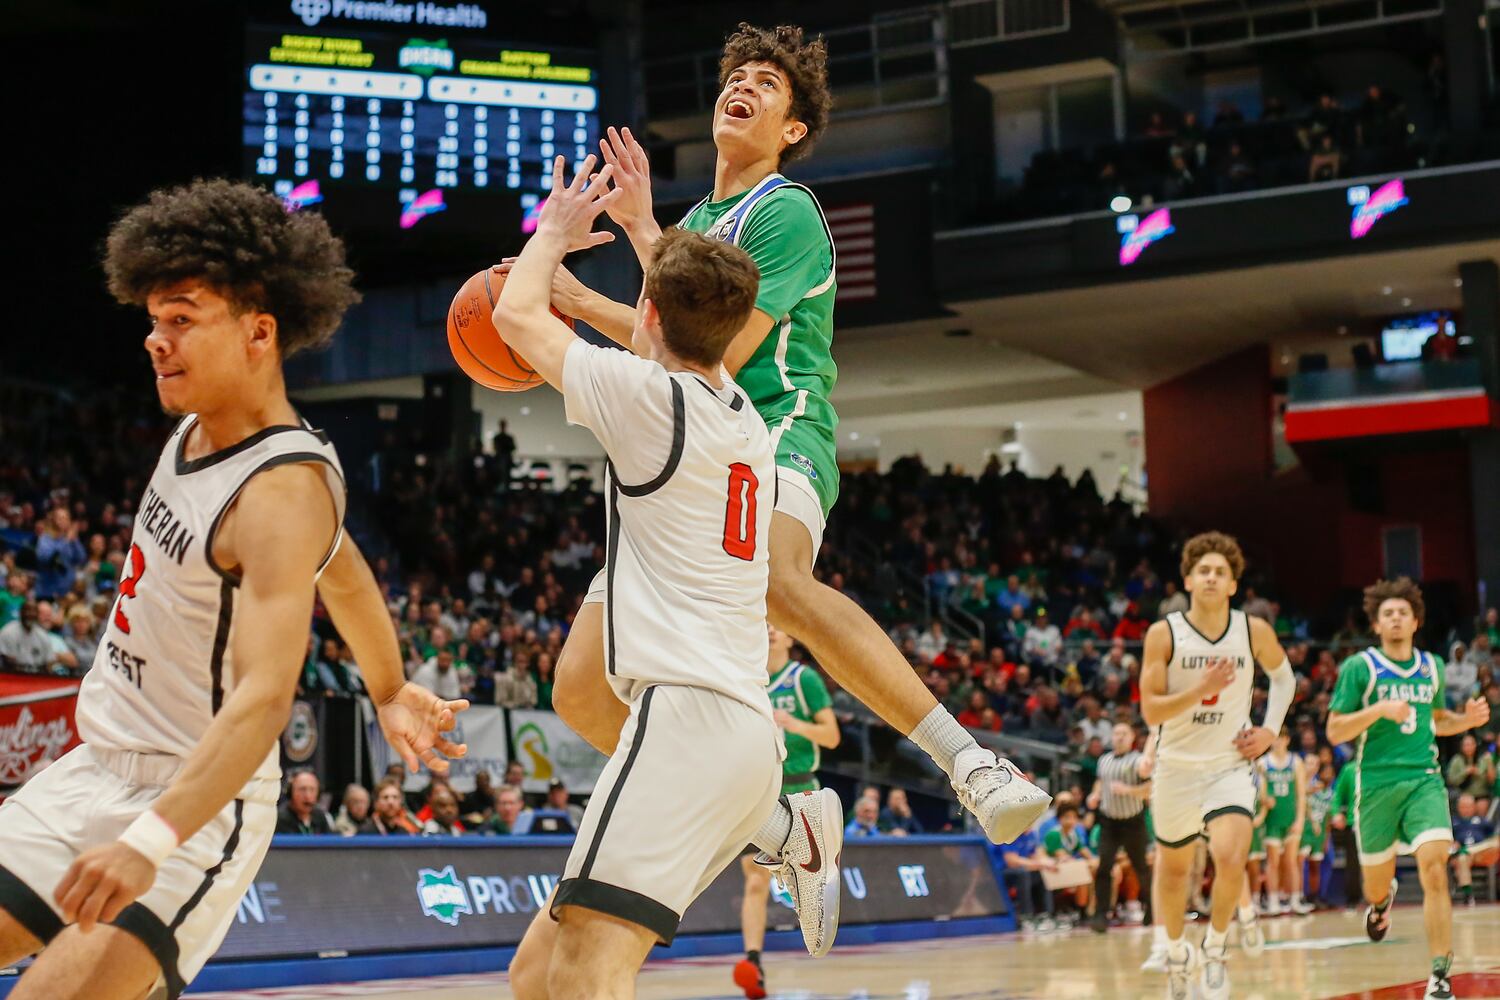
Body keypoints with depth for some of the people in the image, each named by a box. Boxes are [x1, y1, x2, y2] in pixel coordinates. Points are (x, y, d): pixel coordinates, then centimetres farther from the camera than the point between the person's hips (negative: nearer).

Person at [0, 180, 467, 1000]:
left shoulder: (283, 490, -23)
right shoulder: (199, 427, 5)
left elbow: (264, 697, -32)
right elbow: (343, 572, 19)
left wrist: (151, 841, -43)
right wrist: (390, 694, 31)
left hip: (197, 802, -9)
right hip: (91, 771, 9)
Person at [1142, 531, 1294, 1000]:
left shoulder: (1254, 631, -5)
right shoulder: (1164, 634, -10)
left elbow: (1283, 676, 16)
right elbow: (1150, 711, -13)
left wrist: (1269, 729, 3)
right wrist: (1202, 689, -26)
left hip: (1230, 764, 0)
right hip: (1177, 765, 0)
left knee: (1230, 857, -22)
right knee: (1173, 869, 14)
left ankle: (1215, 947, 3)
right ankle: (1176, 952, 40)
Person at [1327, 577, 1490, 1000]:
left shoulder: (1433, 667, 11)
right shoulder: (1359, 668, -3)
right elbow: (1334, 731, -6)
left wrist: (1467, 720, 6)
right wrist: (1379, 709, -20)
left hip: (1424, 779, 2)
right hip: (1376, 783, -1)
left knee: (1434, 869, -19)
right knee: (1377, 881, 11)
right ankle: (1383, 900, 52)